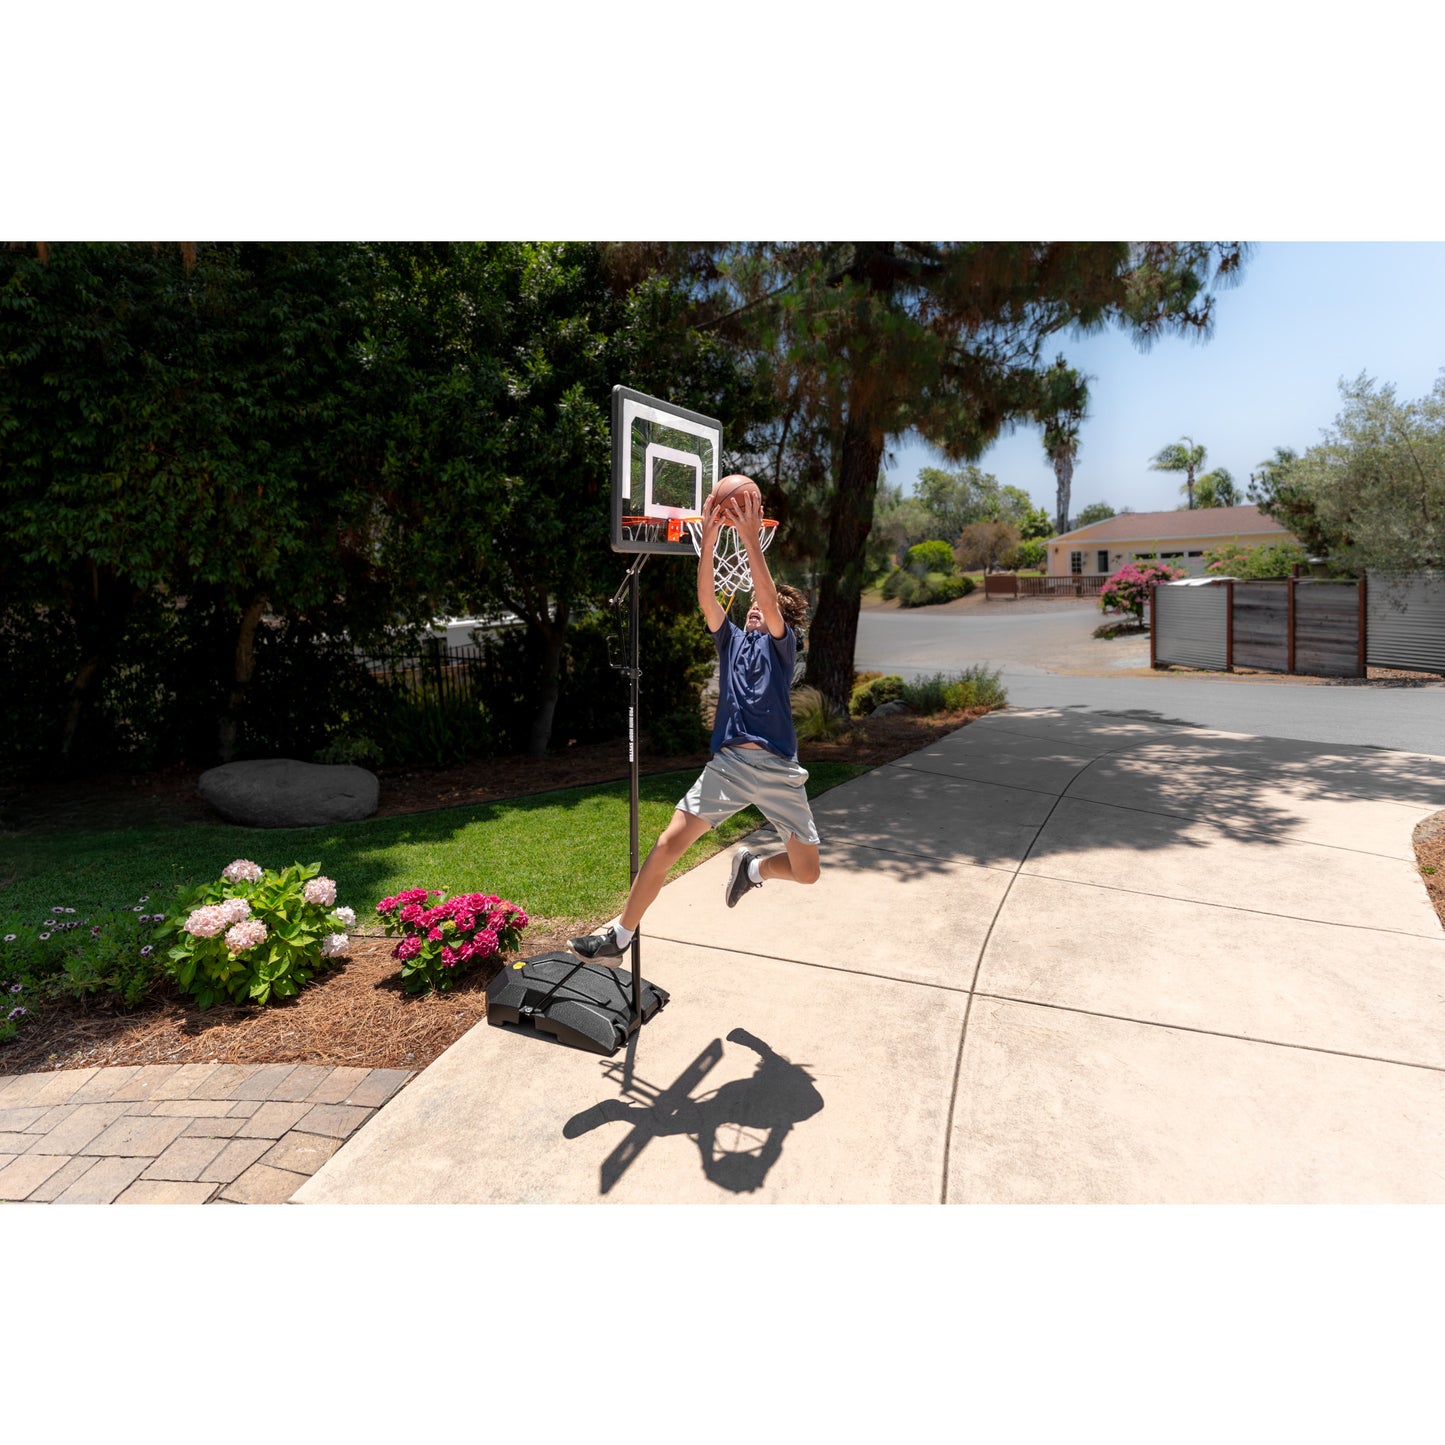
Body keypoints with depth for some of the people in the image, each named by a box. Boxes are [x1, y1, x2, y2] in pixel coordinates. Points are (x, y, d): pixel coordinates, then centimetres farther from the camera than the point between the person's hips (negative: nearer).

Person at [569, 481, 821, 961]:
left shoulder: (782, 643, 5)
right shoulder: (731, 639, 15)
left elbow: (769, 596, -14)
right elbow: (706, 598, -1)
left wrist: (751, 535, -21)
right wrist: (709, 535, -11)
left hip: (778, 768, -1)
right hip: (728, 762, 2)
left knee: (806, 871, 1)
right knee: (669, 842, -9)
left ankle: (751, 866, 32)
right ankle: (620, 935, 4)